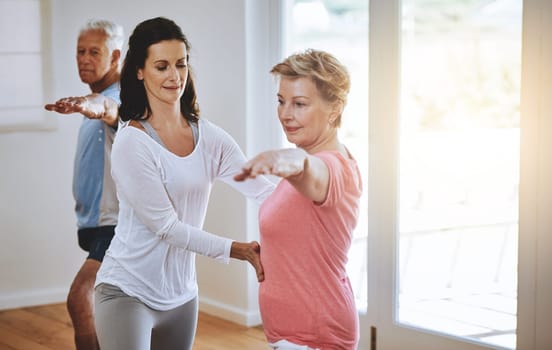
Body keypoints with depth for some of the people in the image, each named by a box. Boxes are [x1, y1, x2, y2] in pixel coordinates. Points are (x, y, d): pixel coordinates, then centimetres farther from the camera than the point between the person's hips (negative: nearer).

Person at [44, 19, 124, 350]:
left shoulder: (122, 97, -17)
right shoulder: (96, 103, 15)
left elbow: (118, 113, -42)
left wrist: (97, 107, -61)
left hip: (116, 224, -10)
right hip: (94, 222, 10)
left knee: (80, 298, -27)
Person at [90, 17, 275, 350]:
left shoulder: (209, 137, 1)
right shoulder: (132, 142, -13)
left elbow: (265, 191, -7)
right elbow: (165, 225, -16)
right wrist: (236, 249, -19)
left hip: (181, 294, 5)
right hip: (128, 292, -5)